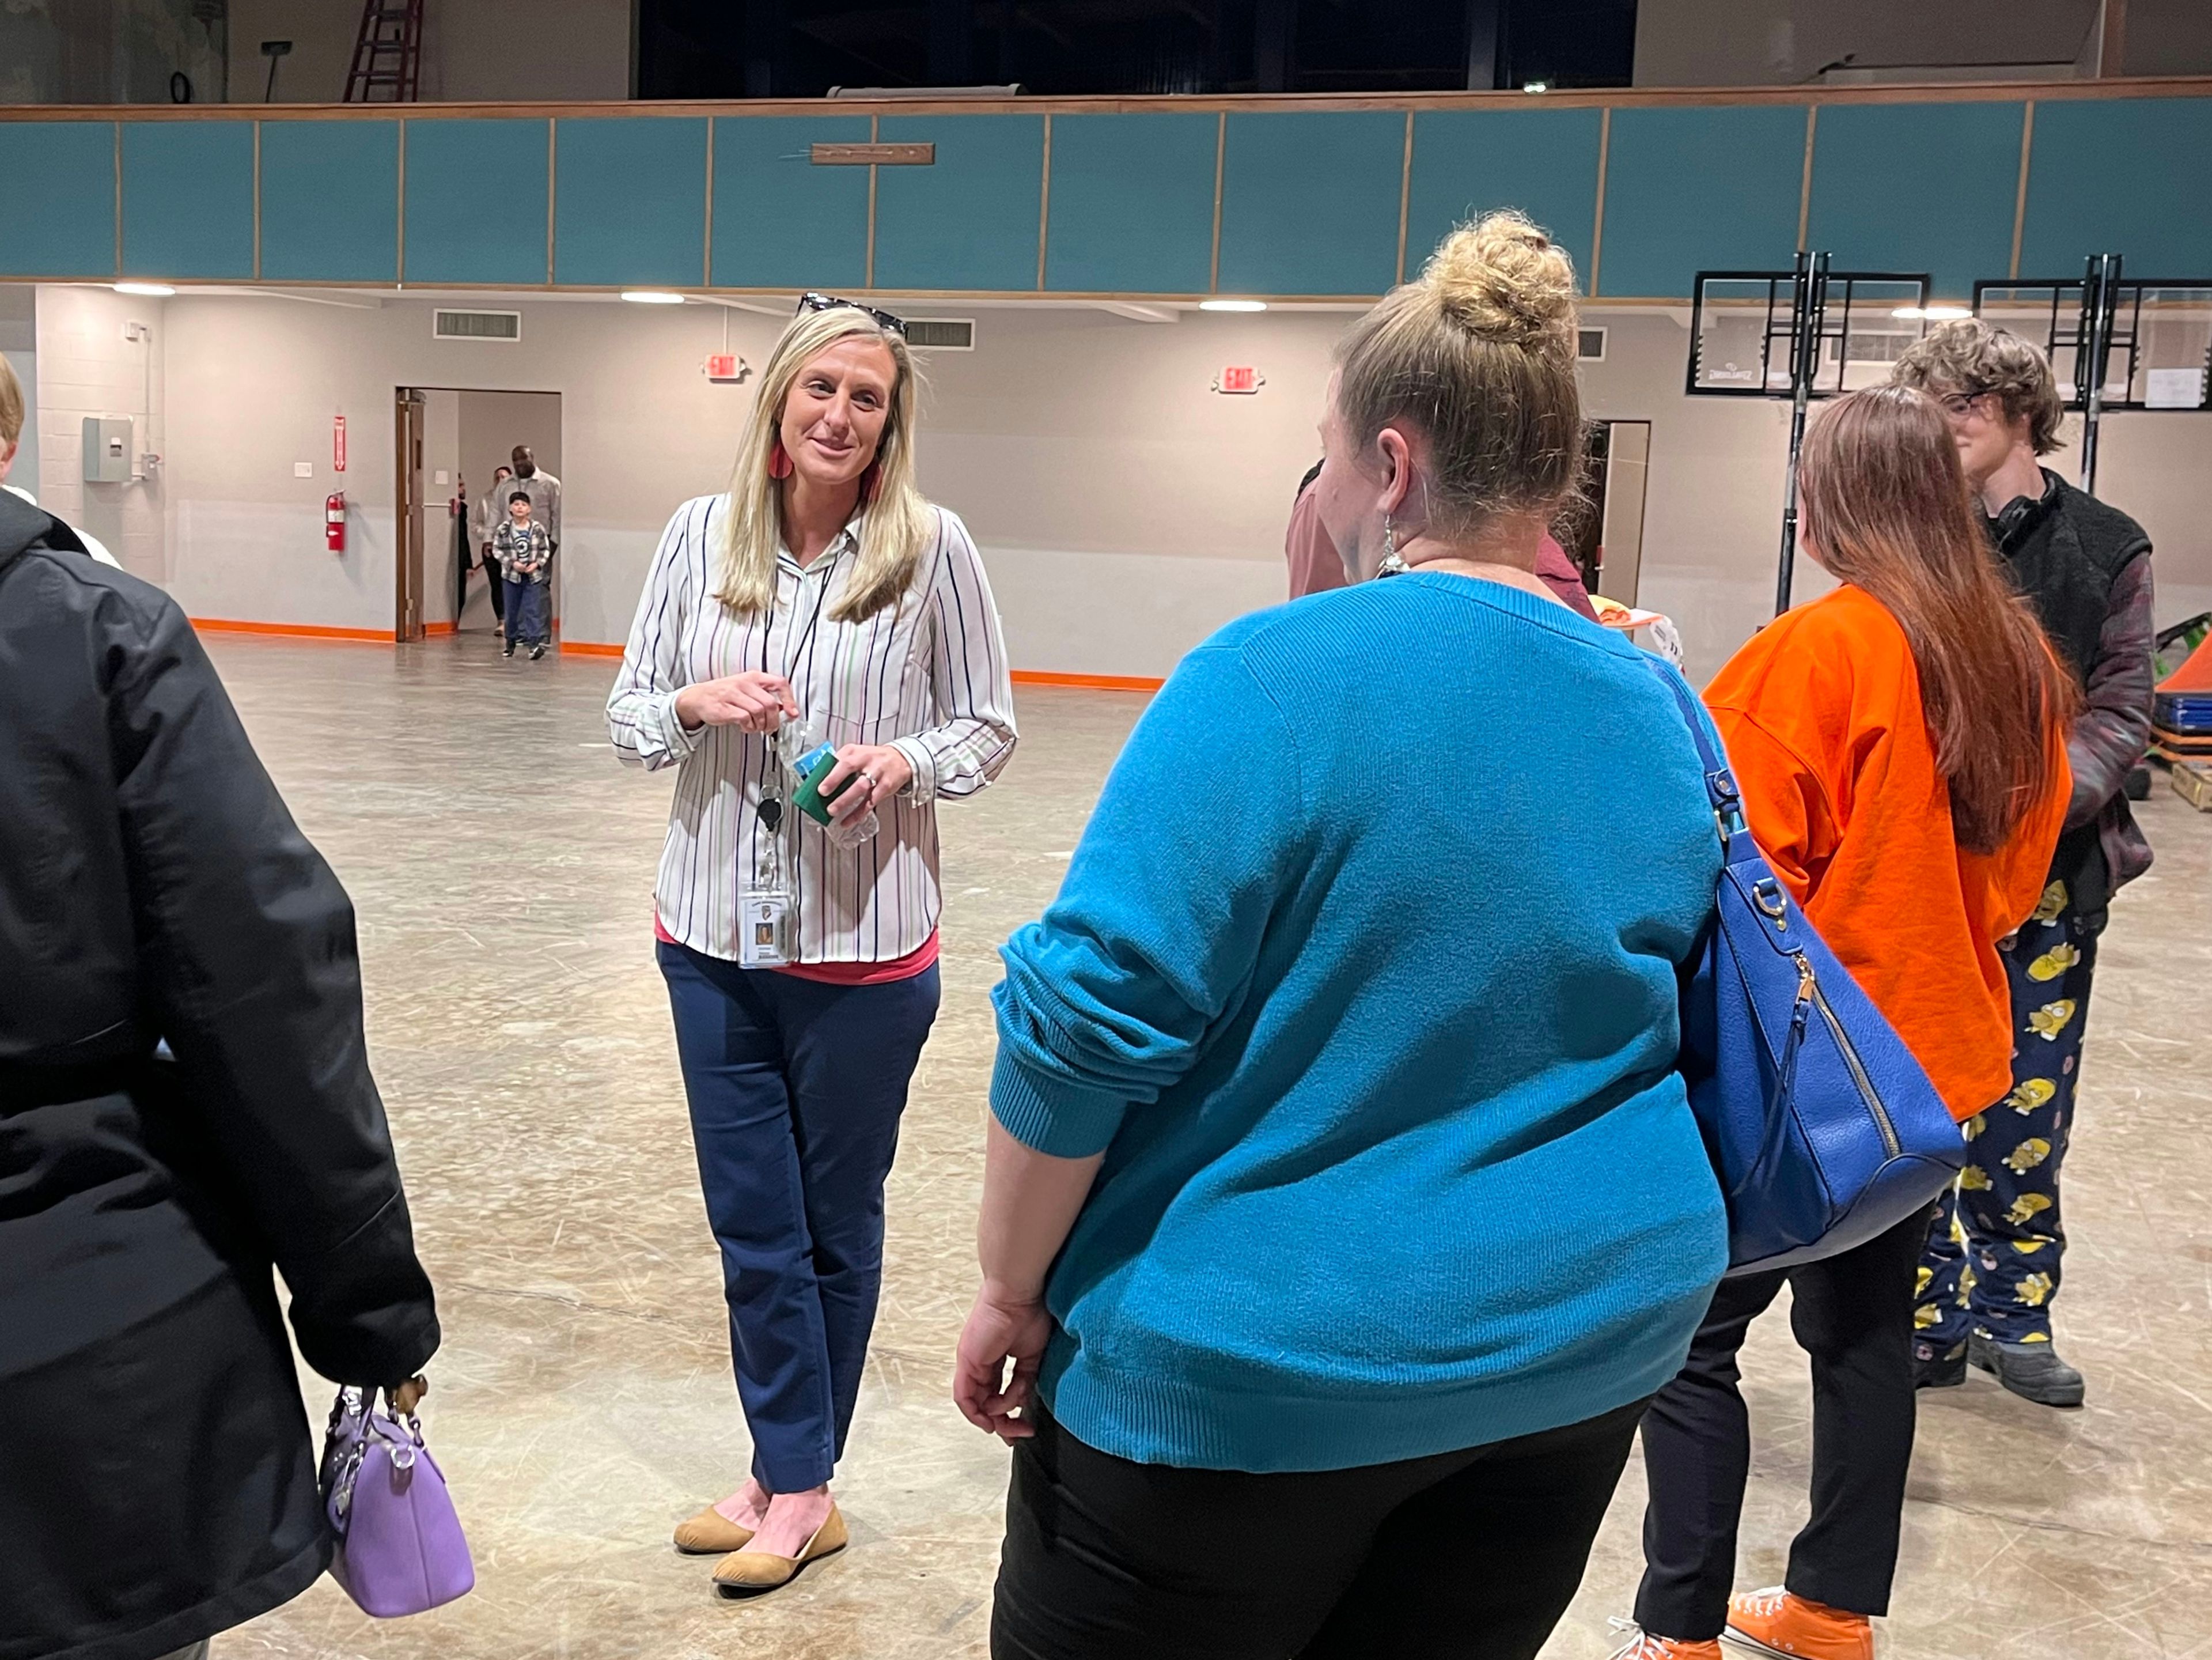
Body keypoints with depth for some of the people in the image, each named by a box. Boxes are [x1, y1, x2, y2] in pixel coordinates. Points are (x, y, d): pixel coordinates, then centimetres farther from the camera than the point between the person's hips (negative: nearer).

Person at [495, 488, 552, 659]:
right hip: (512, 576, 1)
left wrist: (537, 564, -13)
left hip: (534, 576, -1)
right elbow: (497, 550, -2)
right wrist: (512, 563, -15)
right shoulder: (503, 530, -3)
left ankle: (535, 644, -12)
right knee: (512, 611, 11)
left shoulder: (537, 529, -3)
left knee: (533, 610, -8)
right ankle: (510, 643, 25)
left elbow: (545, 550, 2)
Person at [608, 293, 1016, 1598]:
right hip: (716, 935, 3)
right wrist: (697, 704, -15)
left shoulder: (933, 549, -8)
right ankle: (796, 1485, 27)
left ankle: (795, 1483, 29)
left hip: (864, 945, -3)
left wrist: (907, 761, -20)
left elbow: (989, 728, 0)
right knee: (753, 1224, 10)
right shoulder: (701, 534, 0)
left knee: (836, 1222, 12)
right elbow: (629, 713, 6)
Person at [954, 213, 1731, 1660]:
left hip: (1258, 1365, -6)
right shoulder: (1667, 715, 2)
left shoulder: (1282, 675, -18)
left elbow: (1090, 1016, -20)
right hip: (1587, 1346, 6)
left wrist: (1013, 1292, -8)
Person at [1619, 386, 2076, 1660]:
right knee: (1867, 1326, 18)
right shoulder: (2019, 658, 3)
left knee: (1695, 1338, 3)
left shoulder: (1819, 650, -18)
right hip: (1938, 1046, 8)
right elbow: (2022, 863, 13)